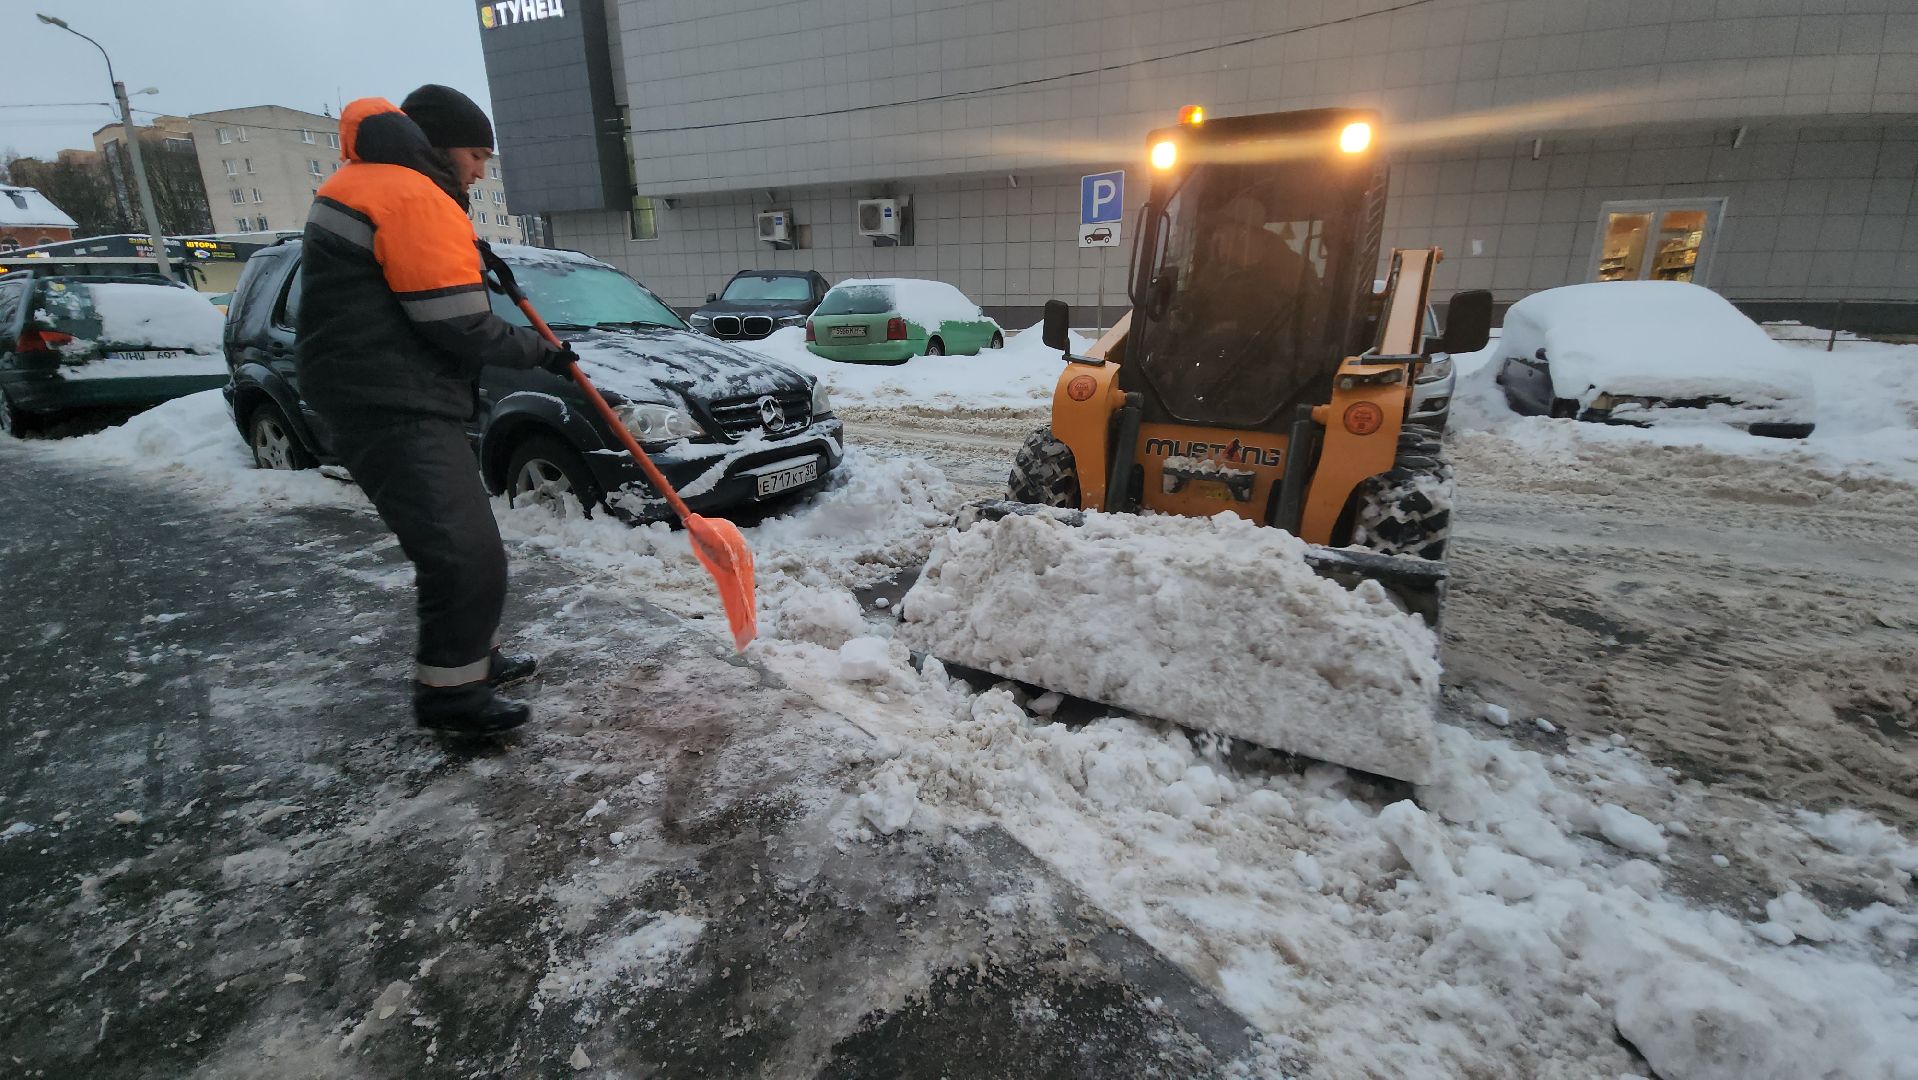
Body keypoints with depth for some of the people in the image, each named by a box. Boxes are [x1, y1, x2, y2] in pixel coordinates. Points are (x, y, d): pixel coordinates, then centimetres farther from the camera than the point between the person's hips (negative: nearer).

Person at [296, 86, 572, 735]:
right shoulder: (416, 198, -13)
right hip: (395, 412, -11)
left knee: (460, 550, 19)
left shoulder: (369, 181, 20)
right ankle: (450, 695, 1)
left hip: (390, 404, 11)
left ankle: (474, 659, 31)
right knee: (467, 558, -10)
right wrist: (540, 351, -2)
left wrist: (470, 262, 14)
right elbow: (463, 330, -17)